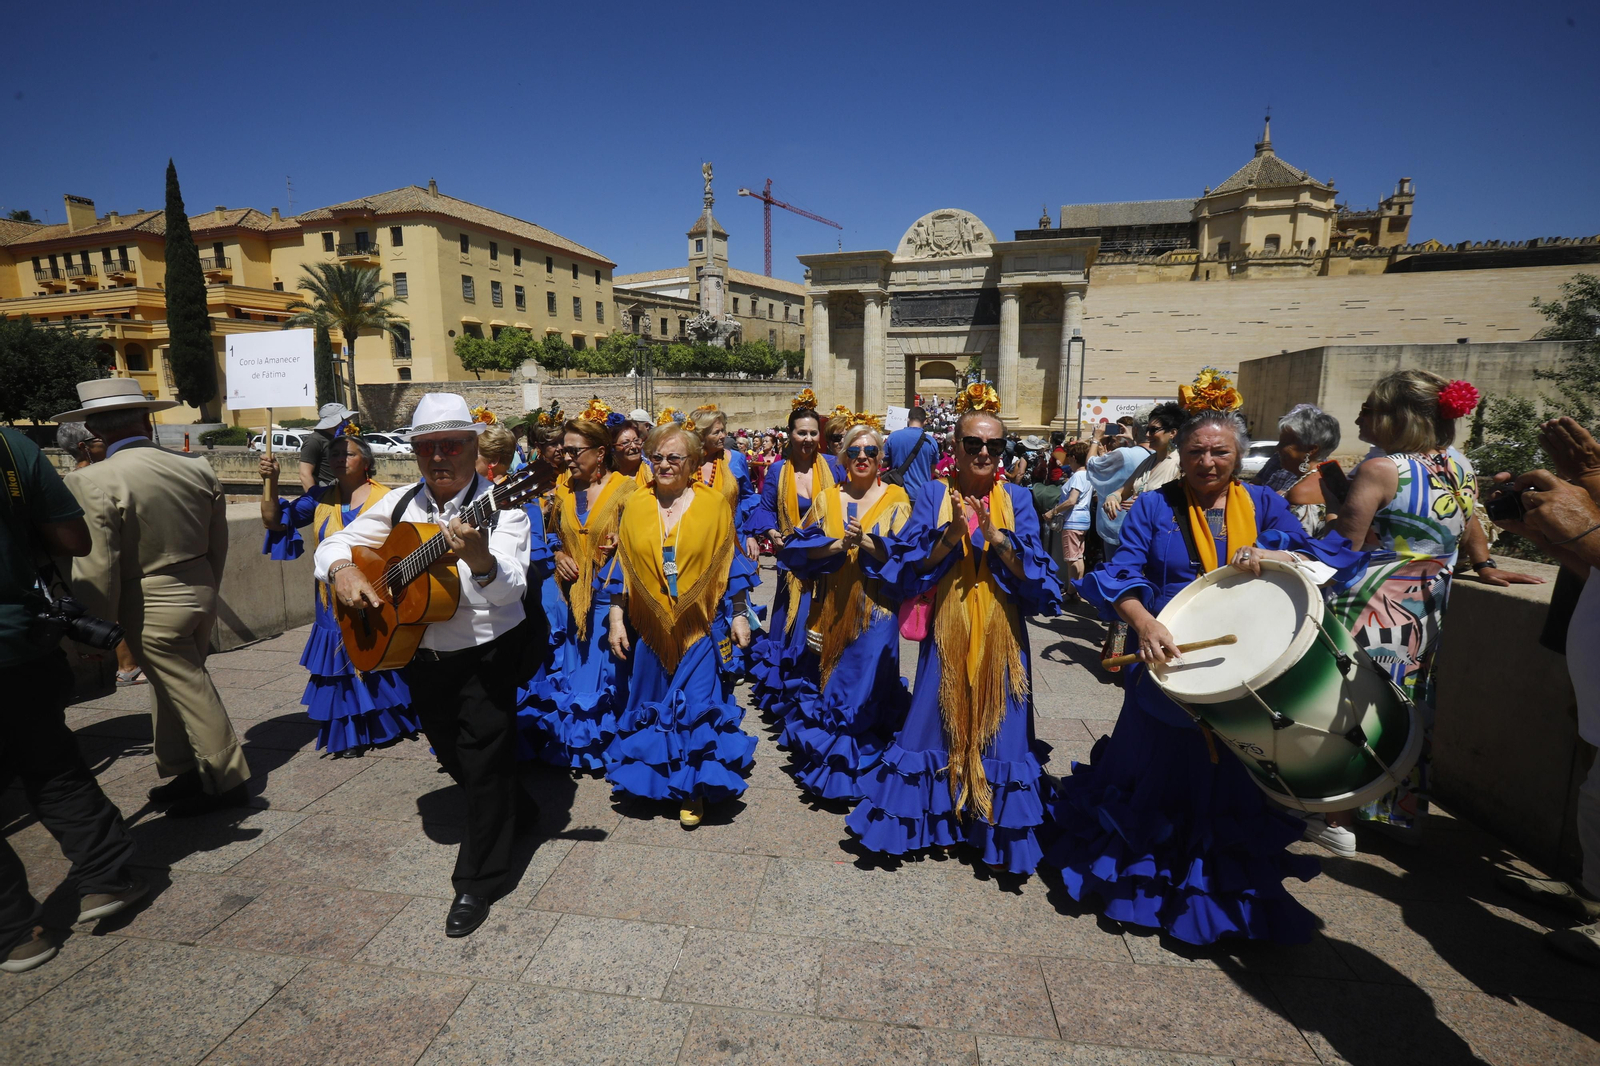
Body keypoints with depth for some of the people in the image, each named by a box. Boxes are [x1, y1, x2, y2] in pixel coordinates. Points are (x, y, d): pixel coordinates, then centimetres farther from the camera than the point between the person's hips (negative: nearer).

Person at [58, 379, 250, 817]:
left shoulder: (92, 482, -18)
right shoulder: (197, 468, -1)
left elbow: (97, 569, -18)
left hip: (149, 606, -6)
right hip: (199, 591, 6)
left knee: (191, 694, 5)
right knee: (175, 686, 21)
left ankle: (227, 783, 17)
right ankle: (182, 772, 31)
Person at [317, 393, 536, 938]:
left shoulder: (499, 506, -18)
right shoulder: (402, 505, 1)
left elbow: (509, 589, -32)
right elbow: (334, 542, 7)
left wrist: (479, 559, -55)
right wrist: (343, 570, -16)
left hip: (486, 658, -6)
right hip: (420, 657, 7)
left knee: (485, 764, -1)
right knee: (453, 757, 21)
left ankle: (477, 882, 19)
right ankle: (518, 813, 47)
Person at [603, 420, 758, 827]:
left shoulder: (713, 504, -3)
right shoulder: (635, 507, 4)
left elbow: (731, 564, 2)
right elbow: (622, 567, 8)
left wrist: (739, 614, -1)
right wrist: (616, 617, 3)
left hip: (701, 627, -3)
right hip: (650, 627, 3)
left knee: (698, 708, -1)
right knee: (651, 706, 13)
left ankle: (693, 791, 16)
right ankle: (656, 779, 34)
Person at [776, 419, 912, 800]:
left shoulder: (895, 499, 1)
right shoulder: (826, 500, 8)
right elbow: (799, 547, 0)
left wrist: (865, 542, -23)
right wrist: (837, 545, -15)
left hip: (875, 609, -2)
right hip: (830, 608, 3)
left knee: (864, 685, -1)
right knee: (824, 680, 7)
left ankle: (858, 767, 18)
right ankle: (822, 762, 27)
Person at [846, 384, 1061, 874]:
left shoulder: (1016, 499, 2)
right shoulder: (935, 496, 0)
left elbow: (1036, 574, -7)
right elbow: (909, 567, -8)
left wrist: (995, 537, -22)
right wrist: (951, 534, -22)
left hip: (1001, 631, 1)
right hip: (947, 628, 0)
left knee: (996, 726, 6)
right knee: (938, 720, 6)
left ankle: (995, 829, 25)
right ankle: (929, 817, 26)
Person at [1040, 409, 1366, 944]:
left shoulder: (1263, 504, 7)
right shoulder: (1153, 507, -1)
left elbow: (1327, 558, -1)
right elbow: (1121, 575, -11)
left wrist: (1271, 556, -21)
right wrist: (1144, 624, -30)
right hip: (1169, 665, -1)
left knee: (1234, 779, 11)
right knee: (1157, 774, 10)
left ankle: (1229, 888, 34)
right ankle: (1148, 873, 34)